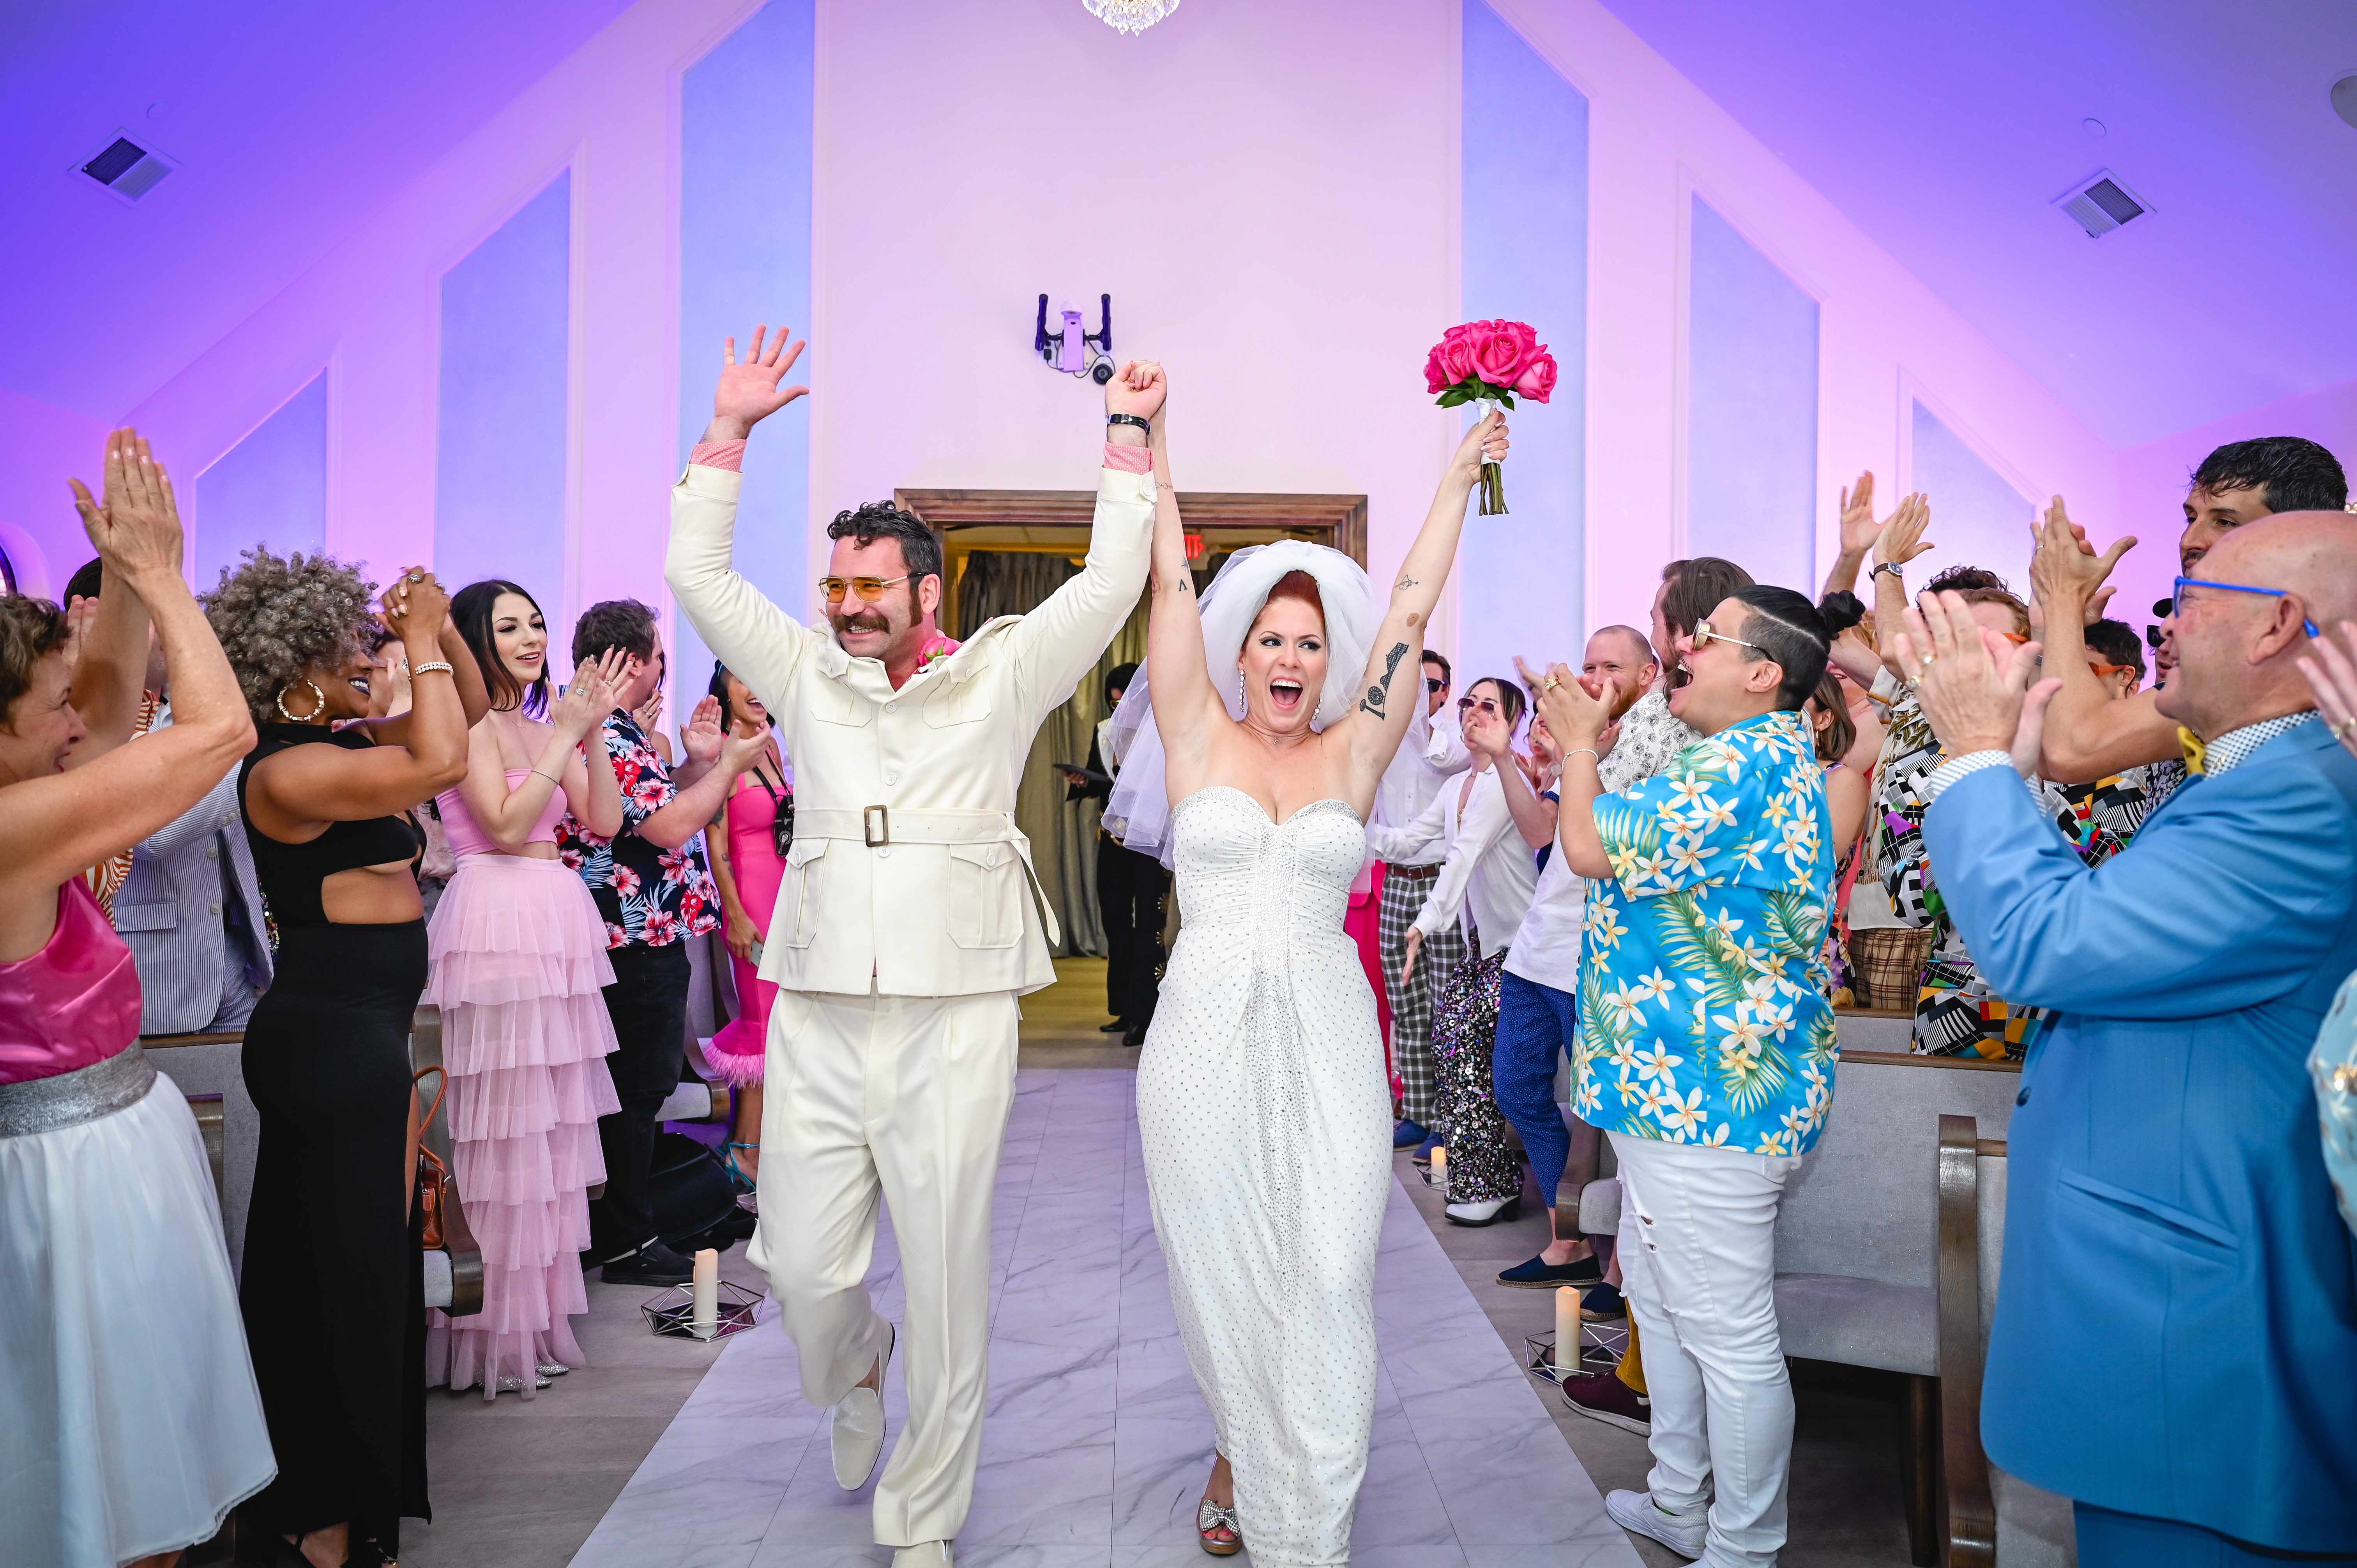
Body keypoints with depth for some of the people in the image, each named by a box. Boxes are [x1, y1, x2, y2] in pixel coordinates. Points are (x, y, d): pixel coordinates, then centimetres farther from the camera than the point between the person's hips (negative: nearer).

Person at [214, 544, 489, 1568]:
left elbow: (464, 712, 18)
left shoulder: (346, 743, 9)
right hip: (332, 1035, -10)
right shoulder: (289, 769, -18)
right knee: (345, 1266, 2)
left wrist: (439, 628, 1)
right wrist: (421, 640, -16)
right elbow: (443, 761, -29)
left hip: (359, 1031, 10)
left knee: (352, 1265, 19)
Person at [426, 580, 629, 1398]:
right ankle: (496, 1332, 9)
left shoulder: (541, 723, 16)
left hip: (555, 918, 8)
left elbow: (605, 819, 9)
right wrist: (566, 735, -13)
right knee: (501, 1123, -2)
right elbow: (507, 824, -16)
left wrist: (591, 730, 0)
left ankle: (538, 1312, 22)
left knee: (552, 1118, 11)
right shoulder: (469, 721, -6)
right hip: (497, 914, -8)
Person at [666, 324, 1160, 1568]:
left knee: (948, 1281, 5)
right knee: (799, 1266, 5)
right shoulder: (806, 676, 11)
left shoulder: (1001, 675, 5)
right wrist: (730, 432, 8)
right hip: (818, 1021, 3)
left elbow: (1110, 585, 1)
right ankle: (855, 1374, 42)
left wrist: (1126, 439, 2)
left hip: (956, 1024, -2)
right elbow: (698, 575, 11)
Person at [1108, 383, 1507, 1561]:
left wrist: (1460, 473, 10)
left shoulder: (1352, 755, 6)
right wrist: (1145, 448, 3)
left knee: (1326, 1277, -3)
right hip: (1206, 1034, 0)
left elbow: (1412, 606, 7)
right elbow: (1169, 587, 2)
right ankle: (1238, 1453, 36)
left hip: (1326, 1039, 0)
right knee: (1220, 1269, 9)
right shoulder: (1197, 739, 5)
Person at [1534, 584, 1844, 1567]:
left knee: (1728, 1333, 3)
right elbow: (1630, 845, 20)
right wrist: (1581, 744, 15)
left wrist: (1579, 740, -3)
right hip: (1675, 1084, 12)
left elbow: (1591, 846, -19)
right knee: (1659, 1297, 23)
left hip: (1709, 1097, -12)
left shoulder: (1747, 762, -20)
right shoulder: (1760, 757, 16)